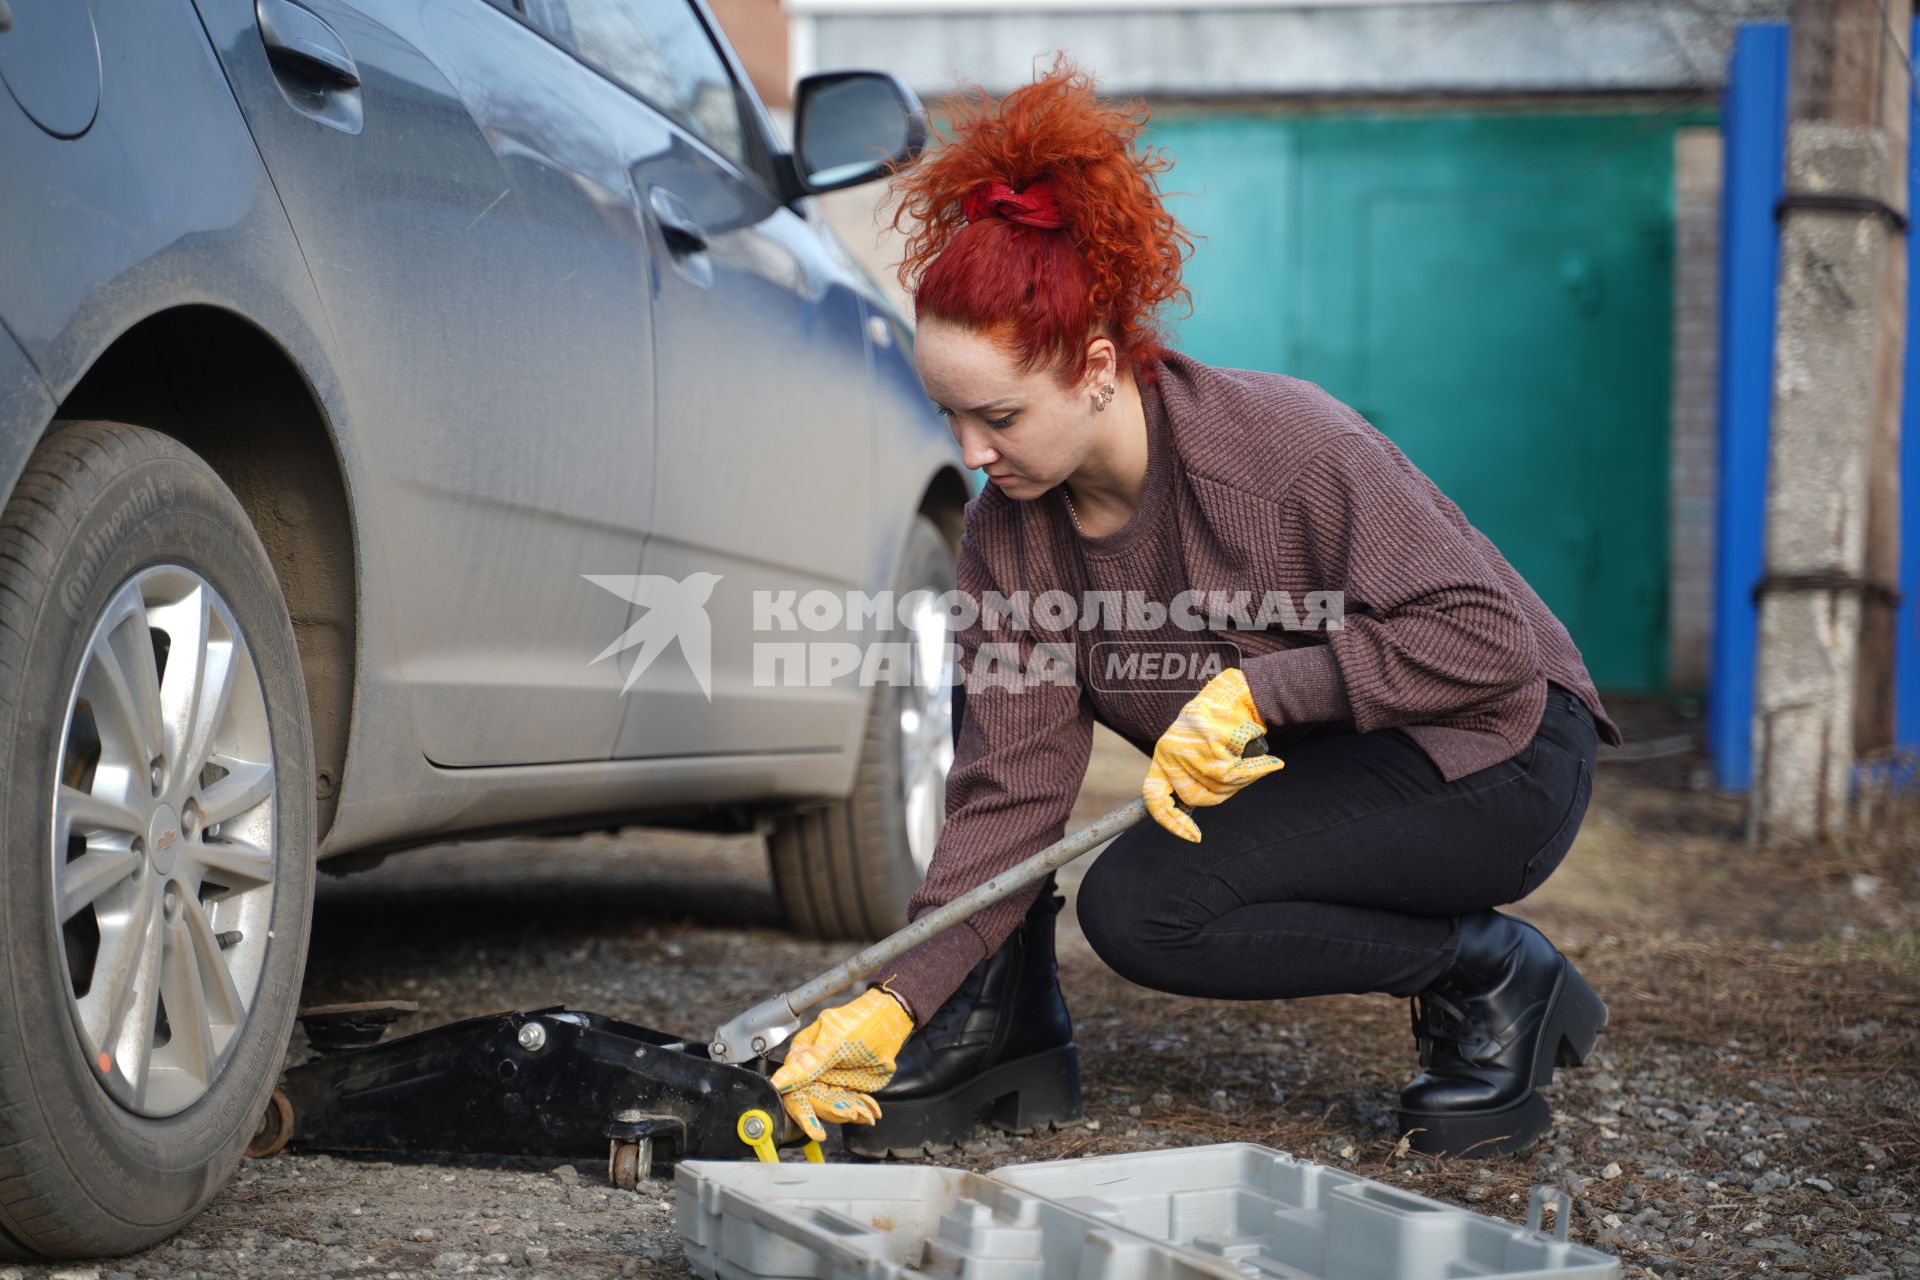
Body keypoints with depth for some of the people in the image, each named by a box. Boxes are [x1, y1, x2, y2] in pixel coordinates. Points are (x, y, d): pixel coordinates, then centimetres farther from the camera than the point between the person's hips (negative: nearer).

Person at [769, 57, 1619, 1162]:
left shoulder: (1283, 444, -28)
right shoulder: (1011, 531, -10)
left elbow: (1487, 641, -28)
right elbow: (1013, 789, -15)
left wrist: (1252, 688, -34)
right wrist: (897, 1005, -26)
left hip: (1499, 759, -7)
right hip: (1305, 766, 7)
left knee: (1141, 904, -27)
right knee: (993, 665, -6)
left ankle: (1493, 980, -8)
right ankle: (1002, 1026, 0)